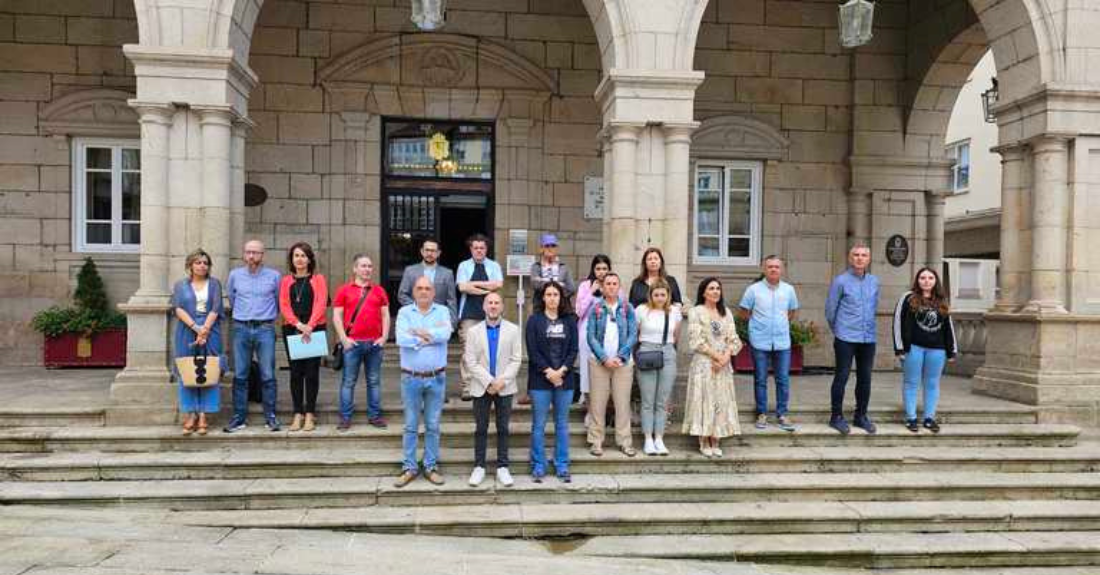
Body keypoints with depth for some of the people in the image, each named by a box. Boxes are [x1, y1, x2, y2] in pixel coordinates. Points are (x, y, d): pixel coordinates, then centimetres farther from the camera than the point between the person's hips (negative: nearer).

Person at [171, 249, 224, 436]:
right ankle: (190, 415, 4)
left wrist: (205, 329, -13)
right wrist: (196, 327, -15)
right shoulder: (181, 285, 10)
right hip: (186, 333, 1)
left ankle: (202, 416, -1)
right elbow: (178, 309, -2)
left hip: (210, 333, 0)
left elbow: (215, 309, 0)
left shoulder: (214, 284, 9)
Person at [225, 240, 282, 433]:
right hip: (241, 329, 2)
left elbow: (279, 300, 15)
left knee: (268, 375, -1)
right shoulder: (235, 275, 7)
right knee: (239, 375, 4)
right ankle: (239, 417, 10)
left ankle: (270, 417, 6)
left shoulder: (274, 276, 2)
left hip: (265, 329, -2)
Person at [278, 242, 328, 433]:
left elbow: (321, 304, -5)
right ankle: (298, 414, 8)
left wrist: (310, 325, -18)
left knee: (312, 372, -1)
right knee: (296, 372, 3)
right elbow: (284, 305, 3)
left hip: (315, 330, -2)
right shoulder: (286, 281, 13)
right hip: (292, 329, 2)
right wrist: (298, 324, -13)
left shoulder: (318, 279, 7)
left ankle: (310, 414, 5)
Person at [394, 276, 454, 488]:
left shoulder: (442, 311, 2)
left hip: (436, 378, 1)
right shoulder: (404, 312, 0)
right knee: (411, 425, 8)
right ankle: (409, 467, 18)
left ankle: (431, 466, 20)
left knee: (433, 425, 9)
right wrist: (432, 336, -13)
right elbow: (402, 339, -17)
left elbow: (445, 334, -18)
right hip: (411, 378, 0)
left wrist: (418, 332, -15)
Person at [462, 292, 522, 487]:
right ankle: (479, 467, 15)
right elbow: (470, 362, -3)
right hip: (481, 388, 0)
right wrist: (489, 382, -13)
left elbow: (516, 360, -2)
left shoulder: (513, 330, 3)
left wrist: (502, 381, -14)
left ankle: (502, 467, 14)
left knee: (503, 428, 6)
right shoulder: (474, 331, 3)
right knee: (481, 429, 5)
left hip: (505, 388, 0)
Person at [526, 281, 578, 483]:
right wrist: (549, 371, -11)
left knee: (562, 424, 8)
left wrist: (561, 371, -10)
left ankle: (562, 467, 17)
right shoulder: (535, 320, 1)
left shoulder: (569, 321, 8)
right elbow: (532, 351, -5)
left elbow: (573, 350, 3)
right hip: (540, 380, -2)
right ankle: (538, 467, 12)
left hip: (565, 379, 2)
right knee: (539, 425, 3)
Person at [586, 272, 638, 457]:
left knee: (623, 402, 2)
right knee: (597, 403, 2)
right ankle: (596, 441, 9)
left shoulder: (627, 308, 5)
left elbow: (633, 335, 0)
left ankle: (624, 442, 10)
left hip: (622, 362, 0)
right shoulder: (596, 308, 3)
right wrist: (605, 358, -11)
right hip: (599, 362, 0)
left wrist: (620, 357, -10)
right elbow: (591, 336, -1)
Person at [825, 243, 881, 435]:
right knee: (842, 377, 0)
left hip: (868, 338, 5)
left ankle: (861, 416, 22)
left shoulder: (874, 282, 9)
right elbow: (830, 310, -1)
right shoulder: (841, 281, -6)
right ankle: (837, 416, 9)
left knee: (865, 378, 10)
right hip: (846, 339, -5)